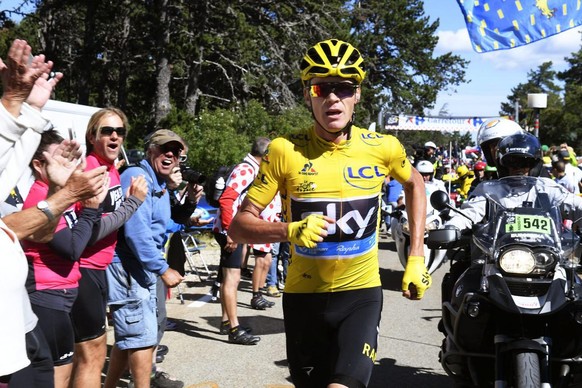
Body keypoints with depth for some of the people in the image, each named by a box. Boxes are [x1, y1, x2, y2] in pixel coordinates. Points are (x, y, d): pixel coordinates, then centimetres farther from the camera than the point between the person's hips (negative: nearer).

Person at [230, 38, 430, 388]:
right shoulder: (285, 150, -12)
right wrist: (290, 230, -29)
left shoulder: (384, 148, -8)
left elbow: (415, 184, 14)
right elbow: (239, 225, -9)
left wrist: (416, 259, 7)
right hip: (305, 295, 1)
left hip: (361, 292, 0)